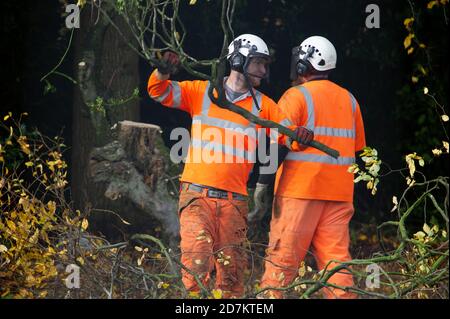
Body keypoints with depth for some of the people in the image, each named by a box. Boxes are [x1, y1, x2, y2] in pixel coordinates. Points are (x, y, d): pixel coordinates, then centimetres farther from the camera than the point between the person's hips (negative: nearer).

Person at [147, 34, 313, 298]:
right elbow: (160, 92, 5)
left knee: (232, 268, 2)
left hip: (234, 200, 2)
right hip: (197, 195, -2)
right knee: (197, 259, -17)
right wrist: (163, 72, -17)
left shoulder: (262, 105, 13)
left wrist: (300, 135, -16)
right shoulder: (202, 91, 8)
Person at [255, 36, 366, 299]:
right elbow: (357, 149, 19)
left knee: (283, 255, -1)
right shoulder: (349, 100, 14)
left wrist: (263, 182, -8)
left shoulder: (297, 96, -6)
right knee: (336, 255, 6)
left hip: (300, 188, -5)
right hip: (339, 192, 5)